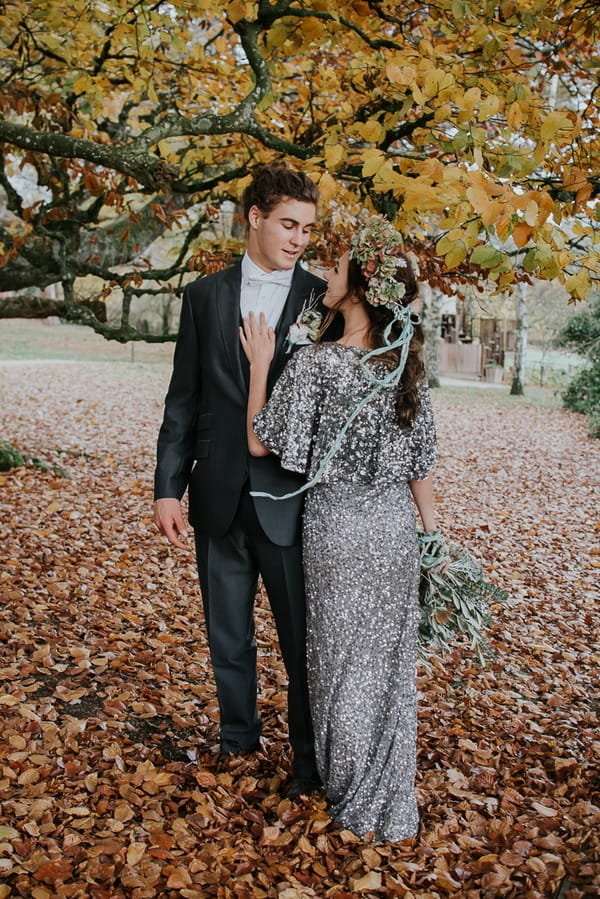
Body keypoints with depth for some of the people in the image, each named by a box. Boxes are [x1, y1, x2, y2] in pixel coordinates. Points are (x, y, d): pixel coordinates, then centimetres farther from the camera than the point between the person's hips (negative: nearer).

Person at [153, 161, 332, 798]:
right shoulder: (204, 296, 6)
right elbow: (183, 399, 6)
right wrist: (168, 487, 1)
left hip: (291, 500, -2)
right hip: (220, 498, 3)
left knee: (303, 636, 6)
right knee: (228, 634, 17)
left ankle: (309, 754, 26)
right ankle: (238, 736, 38)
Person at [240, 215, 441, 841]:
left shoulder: (314, 363, -19)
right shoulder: (408, 361, -3)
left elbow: (259, 441, -11)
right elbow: (420, 461, 2)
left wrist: (260, 365, -4)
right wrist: (432, 532, 12)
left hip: (338, 528, -4)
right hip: (396, 527, 5)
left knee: (343, 656, 14)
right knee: (389, 658, 18)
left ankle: (352, 797, 32)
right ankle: (390, 801, 34)